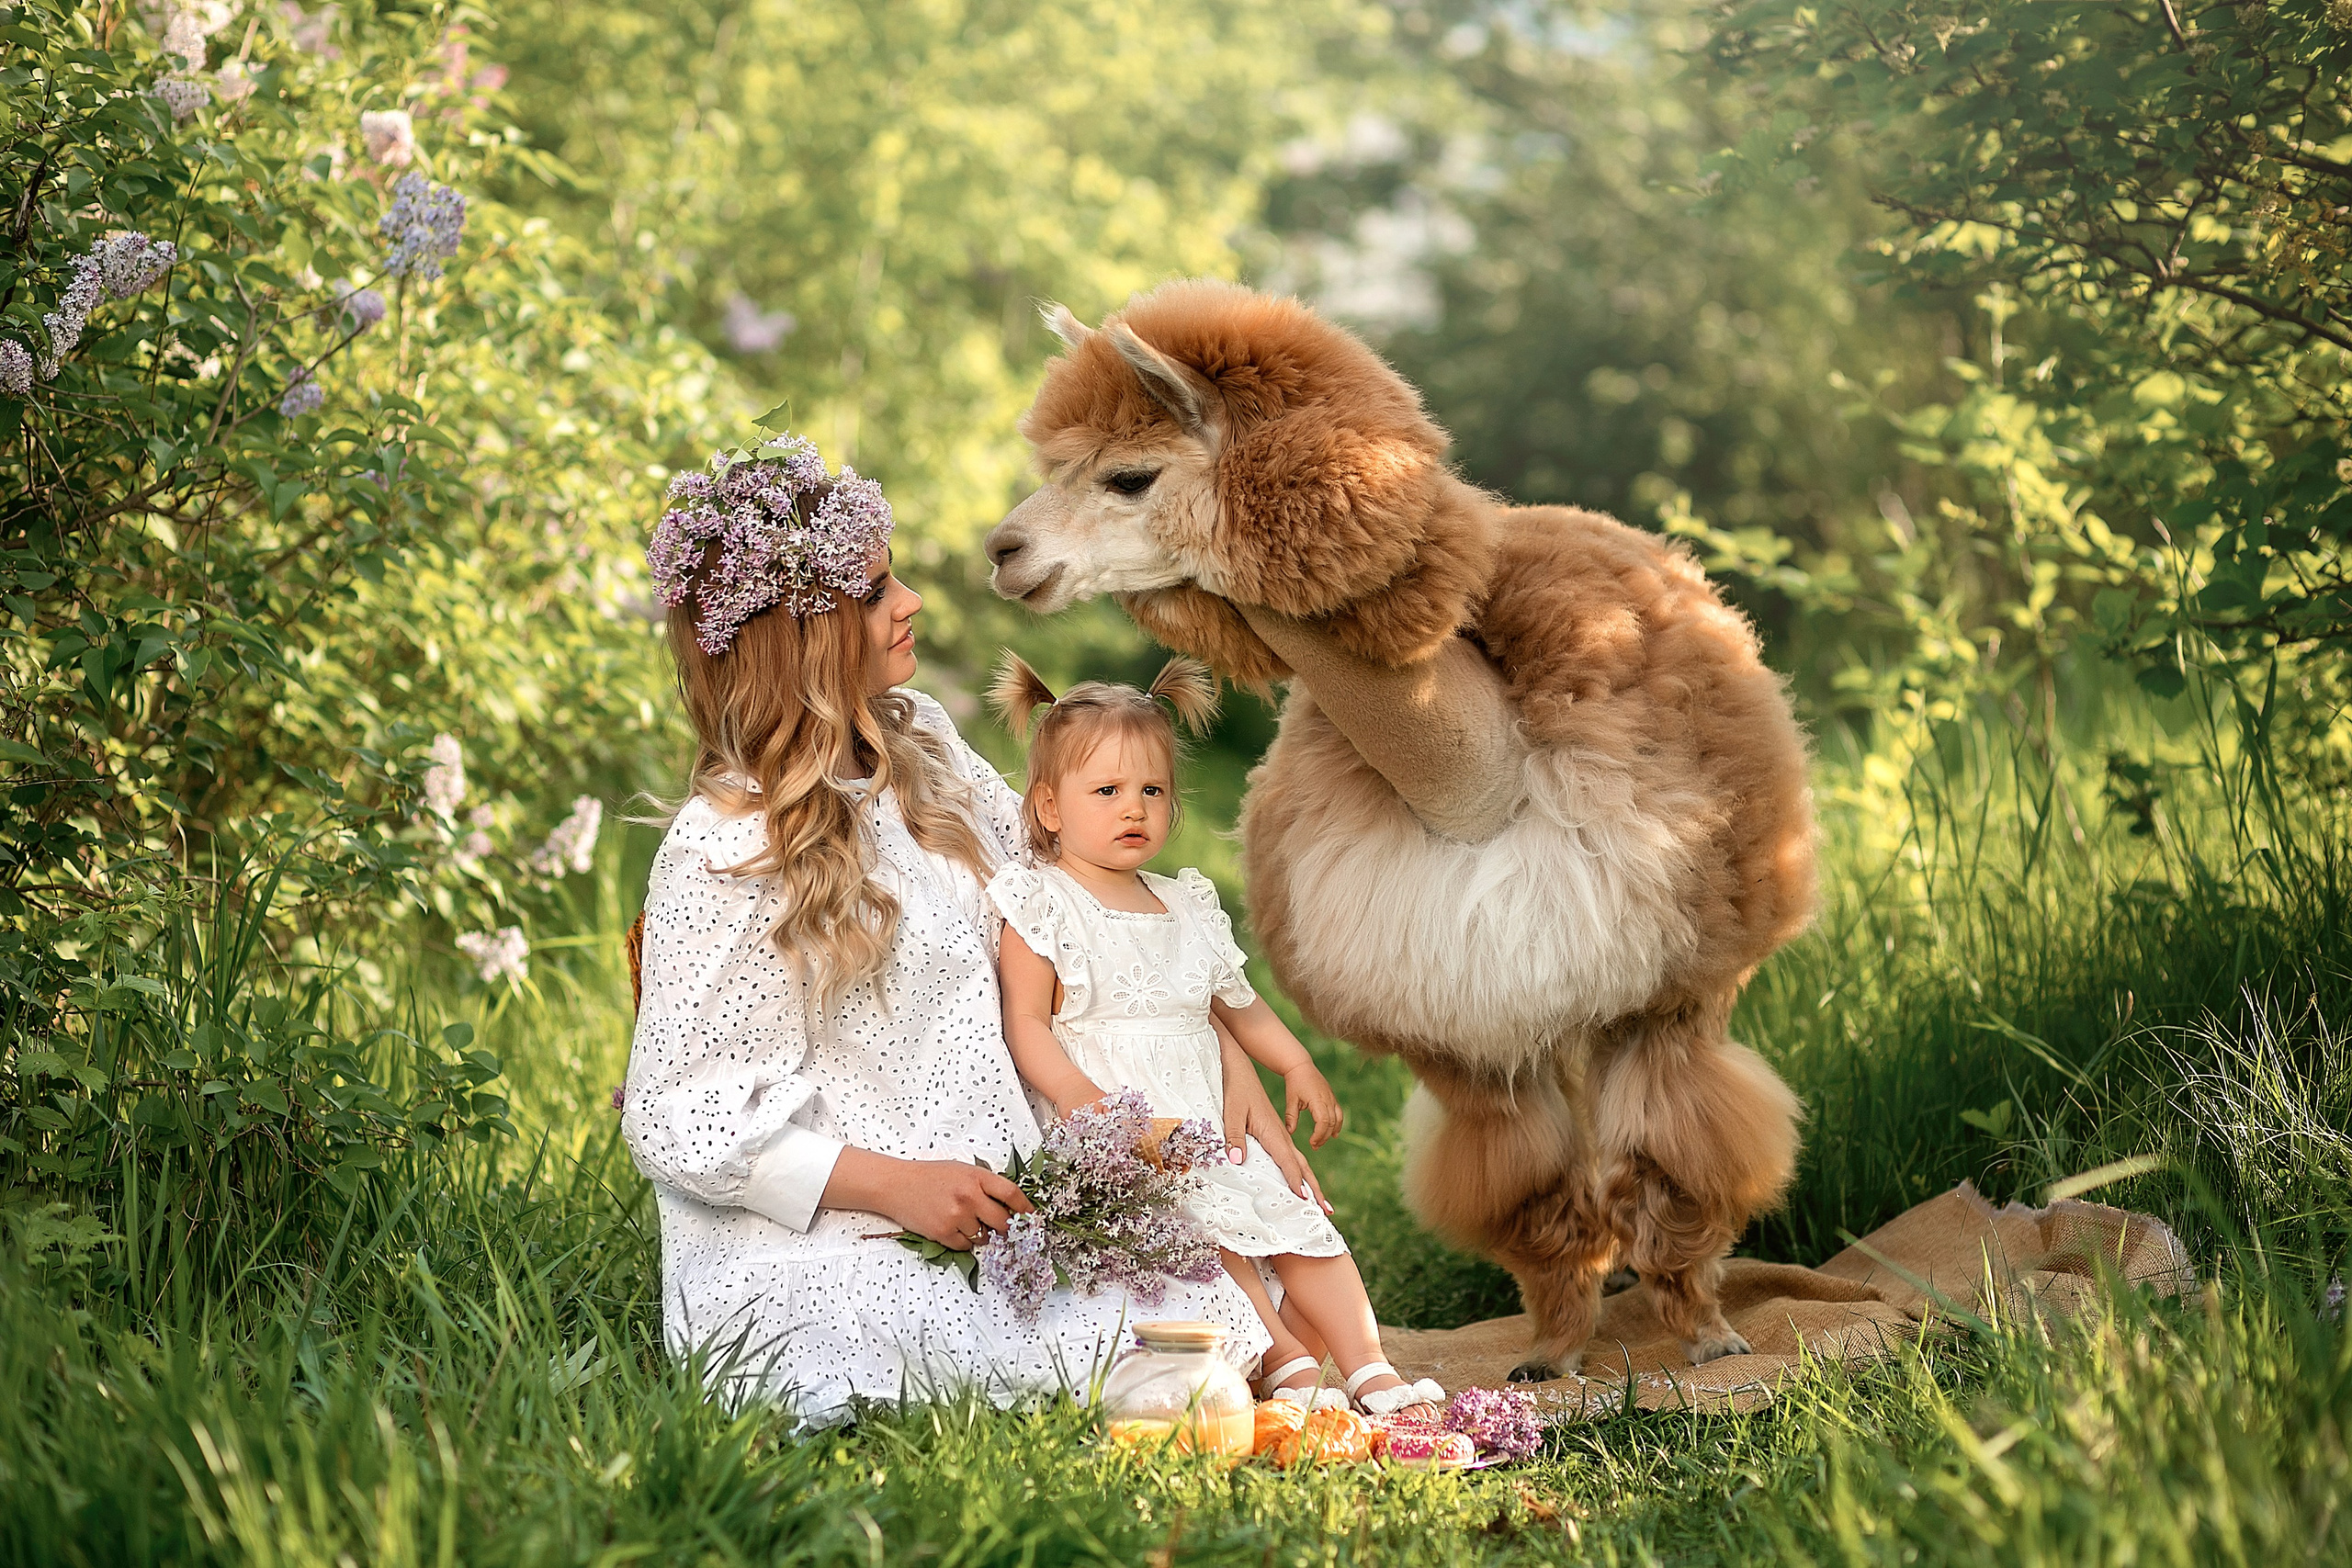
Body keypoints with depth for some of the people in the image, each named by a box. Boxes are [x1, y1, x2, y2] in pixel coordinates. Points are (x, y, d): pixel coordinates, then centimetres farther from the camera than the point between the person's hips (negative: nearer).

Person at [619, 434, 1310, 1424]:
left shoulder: (923, 743, 9)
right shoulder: (723, 850, -14)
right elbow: (679, 1119, -13)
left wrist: (1222, 1053, 7)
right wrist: (893, 1184, -21)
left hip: (982, 1221, 7)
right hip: (806, 1259, -7)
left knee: (1229, 1315, -11)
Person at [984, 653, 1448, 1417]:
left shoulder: (1186, 908, 19)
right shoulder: (1042, 905, -1)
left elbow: (1237, 1005, 31)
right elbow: (1026, 1022, -9)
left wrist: (1299, 1067, 20)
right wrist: (1073, 1090, -24)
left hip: (1208, 1129, 7)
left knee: (1301, 1214, -7)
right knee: (1199, 1231, -30)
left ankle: (1370, 1371, -9)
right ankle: (1283, 1360, -31)